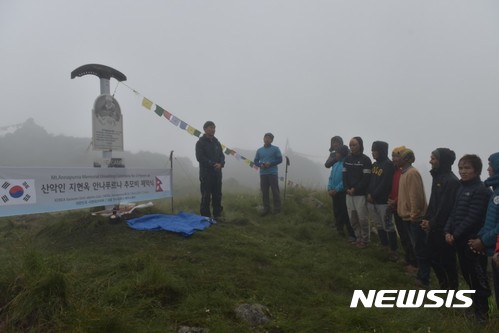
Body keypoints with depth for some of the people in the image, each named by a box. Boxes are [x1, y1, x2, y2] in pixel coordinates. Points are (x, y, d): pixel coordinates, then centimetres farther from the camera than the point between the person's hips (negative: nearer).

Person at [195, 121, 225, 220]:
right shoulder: (200, 142, -4)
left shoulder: (216, 142, 14)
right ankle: (205, 216, 6)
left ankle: (217, 214, 19)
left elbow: (222, 155, 13)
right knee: (206, 196, -2)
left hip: (217, 173, 6)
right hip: (206, 173, -6)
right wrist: (213, 164, -17)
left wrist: (220, 164, -9)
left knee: (217, 195, 10)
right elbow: (200, 157, -13)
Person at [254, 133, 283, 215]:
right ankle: (266, 208, 13)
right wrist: (260, 165, -7)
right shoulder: (259, 150, 13)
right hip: (263, 173, 3)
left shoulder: (275, 149, 3)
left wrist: (270, 163, -14)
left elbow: (280, 159, -2)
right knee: (264, 191, 4)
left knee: (275, 191, -2)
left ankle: (277, 208, 6)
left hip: (273, 173, -3)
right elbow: (255, 161, 14)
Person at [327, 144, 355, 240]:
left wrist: (336, 190, -18)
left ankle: (352, 235, 5)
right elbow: (331, 177, 12)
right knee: (337, 213, 16)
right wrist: (329, 189, 0)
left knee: (346, 214, -4)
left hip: (343, 193, -7)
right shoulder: (335, 164, 10)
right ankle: (339, 230, 31)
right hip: (334, 192, 8)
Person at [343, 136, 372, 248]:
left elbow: (366, 178, -11)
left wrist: (355, 189, -15)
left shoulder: (365, 160, -6)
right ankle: (358, 238, 25)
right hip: (349, 193, 5)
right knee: (352, 218, 10)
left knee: (362, 218, -1)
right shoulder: (347, 159, 10)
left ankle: (365, 240, 15)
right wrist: (347, 188, -5)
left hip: (361, 194, -5)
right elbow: (344, 175, 9)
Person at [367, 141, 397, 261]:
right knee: (379, 225, 16)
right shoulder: (375, 164, 13)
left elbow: (385, 184, -17)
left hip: (383, 201, -8)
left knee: (388, 226, -2)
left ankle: (393, 250, 5)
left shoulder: (389, 165, -11)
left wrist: (373, 195, -14)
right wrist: (369, 194, 0)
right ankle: (384, 246, 29)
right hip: (371, 201, 8)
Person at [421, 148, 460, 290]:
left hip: (444, 229, -9)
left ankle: (452, 288, 21)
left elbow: (445, 207, -21)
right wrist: (427, 219, 7)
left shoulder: (451, 181, -18)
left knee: (447, 259, 4)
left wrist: (432, 223, -13)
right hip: (434, 227, 9)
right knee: (433, 257, 16)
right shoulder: (437, 177, 11)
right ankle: (443, 285, 32)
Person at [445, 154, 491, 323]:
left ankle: (482, 310, 20)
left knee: (478, 276, 4)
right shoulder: (462, 188, 11)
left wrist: (455, 235, -15)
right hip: (461, 239, 8)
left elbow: (472, 218, -19)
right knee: (466, 273, 18)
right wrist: (448, 231, 0)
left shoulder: (481, 190, -15)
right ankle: (475, 302, 35)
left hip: (474, 240, -8)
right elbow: (454, 212, 11)